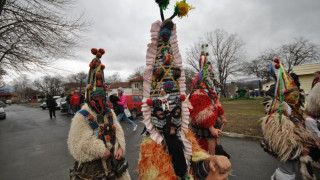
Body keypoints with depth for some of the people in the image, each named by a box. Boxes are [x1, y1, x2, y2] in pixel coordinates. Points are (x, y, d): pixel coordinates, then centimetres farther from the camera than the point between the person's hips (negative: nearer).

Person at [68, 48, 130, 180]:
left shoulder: (109, 113, 4)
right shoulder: (81, 116, -13)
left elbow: (118, 131, 3)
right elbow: (82, 142, -18)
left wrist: (120, 148, -9)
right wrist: (102, 151, -15)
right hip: (91, 165, -5)